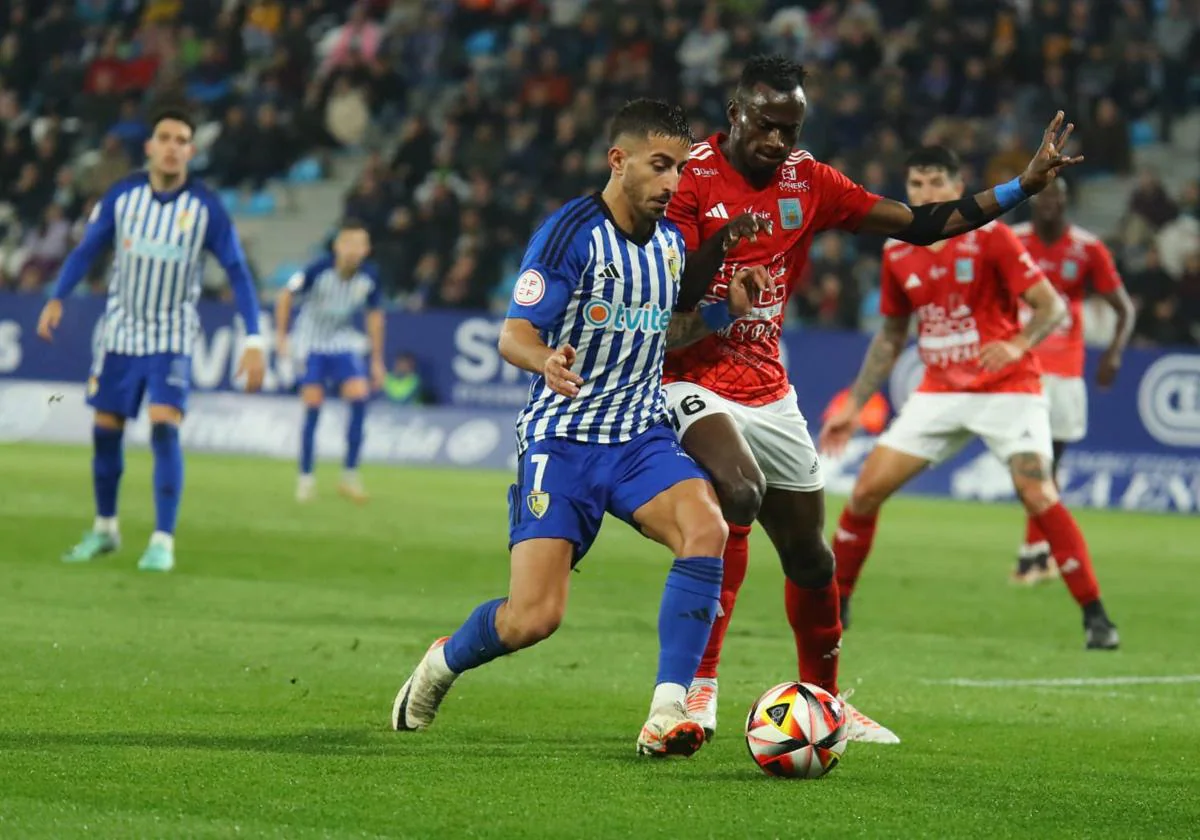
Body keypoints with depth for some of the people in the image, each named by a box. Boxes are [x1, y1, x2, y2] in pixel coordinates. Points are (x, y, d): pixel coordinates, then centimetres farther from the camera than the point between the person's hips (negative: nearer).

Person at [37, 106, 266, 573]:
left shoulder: (206, 208, -12)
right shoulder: (122, 196, -7)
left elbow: (236, 271, -9)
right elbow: (88, 249, 2)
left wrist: (253, 339, -16)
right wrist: (57, 298, -12)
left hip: (172, 339, -3)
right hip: (121, 332, 3)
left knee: (165, 429, -18)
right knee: (105, 430, 7)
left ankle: (163, 542, -13)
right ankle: (105, 530, 27)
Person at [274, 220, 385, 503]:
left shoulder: (370, 277, -11)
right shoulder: (318, 270, -22)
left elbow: (375, 315, 4)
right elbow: (286, 296, -6)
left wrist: (377, 361, 7)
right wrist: (281, 335, -8)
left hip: (344, 344, 3)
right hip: (312, 344, -3)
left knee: (359, 395, -16)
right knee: (313, 406, -10)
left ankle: (350, 476, -7)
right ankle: (305, 477, 5)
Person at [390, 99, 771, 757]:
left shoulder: (670, 240, 10)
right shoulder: (571, 233, -11)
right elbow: (514, 336, -15)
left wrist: (726, 309, 6)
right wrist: (547, 360, -37)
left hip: (641, 436, 5)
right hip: (562, 437, -5)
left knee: (707, 530, -27)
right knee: (534, 617, -14)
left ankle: (666, 714, -25)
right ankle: (442, 663, 21)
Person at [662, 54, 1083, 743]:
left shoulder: (810, 182, 6)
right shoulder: (692, 178, -11)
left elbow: (915, 224, 9)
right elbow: (667, 300, -15)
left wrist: (1023, 187, 5)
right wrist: (718, 245, -34)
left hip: (770, 393, 6)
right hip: (693, 380, -6)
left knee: (811, 557, 12)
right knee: (740, 494, -33)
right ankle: (699, 685, -25)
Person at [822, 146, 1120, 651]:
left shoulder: (988, 236, -10)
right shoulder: (897, 253, 5)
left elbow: (1052, 306, -11)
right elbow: (891, 336, 17)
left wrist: (1017, 345, -30)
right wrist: (854, 405, 14)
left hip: (1007, 387, -5)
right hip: (940, 392, 5)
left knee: (1038, 494, -20)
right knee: (867, 490, -4)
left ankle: (1095, 615, -12)